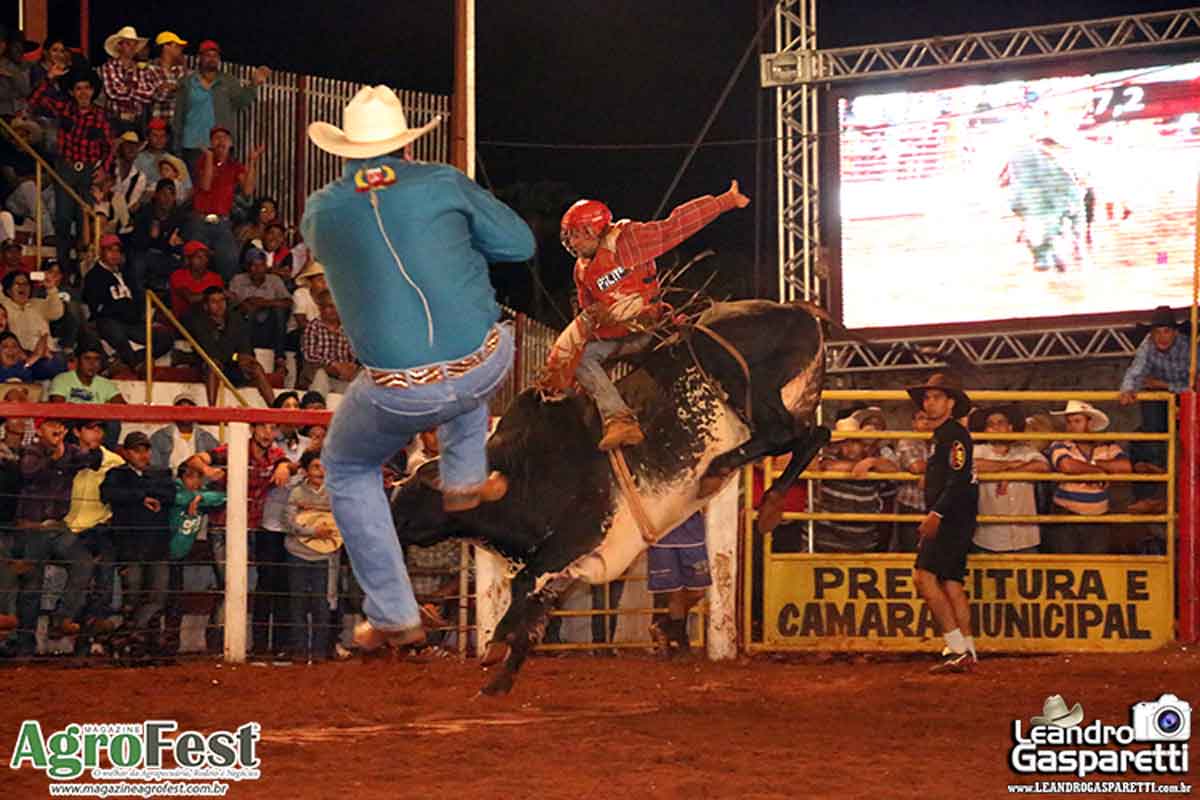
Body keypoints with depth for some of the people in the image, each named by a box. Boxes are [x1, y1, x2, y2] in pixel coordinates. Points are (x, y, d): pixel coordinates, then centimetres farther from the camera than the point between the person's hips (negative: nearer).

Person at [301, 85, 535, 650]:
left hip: (400, 392, -1)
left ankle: (394, 615, 22)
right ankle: (463, 479, 42)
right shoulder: (443, 184, 2)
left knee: (347, 471, 27)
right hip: (485, 368, 1)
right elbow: (520, 244, 9)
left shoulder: (321, 210, 6)